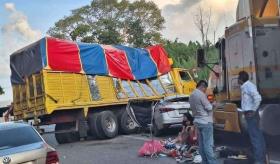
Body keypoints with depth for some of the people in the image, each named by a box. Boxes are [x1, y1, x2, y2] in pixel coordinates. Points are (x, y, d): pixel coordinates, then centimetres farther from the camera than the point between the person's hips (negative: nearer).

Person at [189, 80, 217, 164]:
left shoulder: (192, 95, 11)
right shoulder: (201, 94, -17)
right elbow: (209, 108, -14)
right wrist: (212, 105, 6)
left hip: (198, 121, 9)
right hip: (205, 122, -9)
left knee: (201, 143, 11)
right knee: (208, 144, -7)